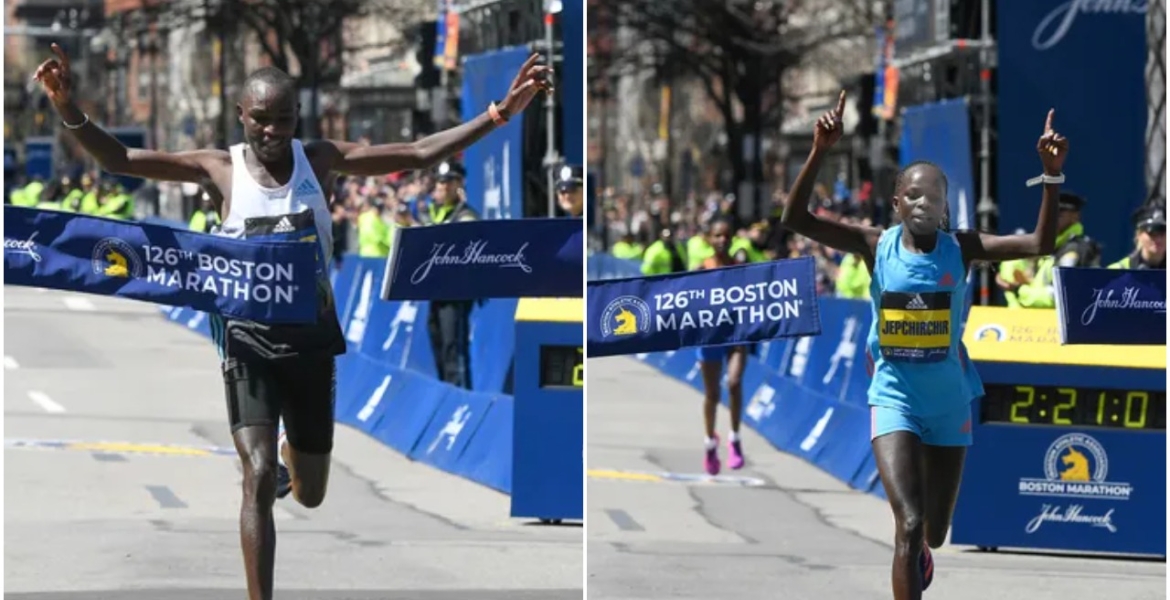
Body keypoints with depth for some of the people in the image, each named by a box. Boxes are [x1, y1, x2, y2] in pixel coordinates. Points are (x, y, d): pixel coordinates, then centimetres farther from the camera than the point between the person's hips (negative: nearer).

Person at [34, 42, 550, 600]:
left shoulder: (320, 160, -4)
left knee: (310, 495, 16)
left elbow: (418, 154, -7)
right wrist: (70, 113, -31)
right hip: (250, 339, -3)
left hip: (312, 339, 3)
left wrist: (496, 116, -18)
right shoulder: (220, 169, -8)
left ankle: (292, 449, 56)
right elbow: (119, 160, -14)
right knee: (259, 479, -18)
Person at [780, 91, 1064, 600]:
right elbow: (796, 219, -18)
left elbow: (1040, 243, -15)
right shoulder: (876, 247, -8)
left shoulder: (961, 249, -6)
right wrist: (819, 153, -30)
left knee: (934, 533, 13)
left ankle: (919, 552, 53)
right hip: (894, 399, -2)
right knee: (910, 523, -19)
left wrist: (1051, 175, -27)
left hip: (949, 401, 2)